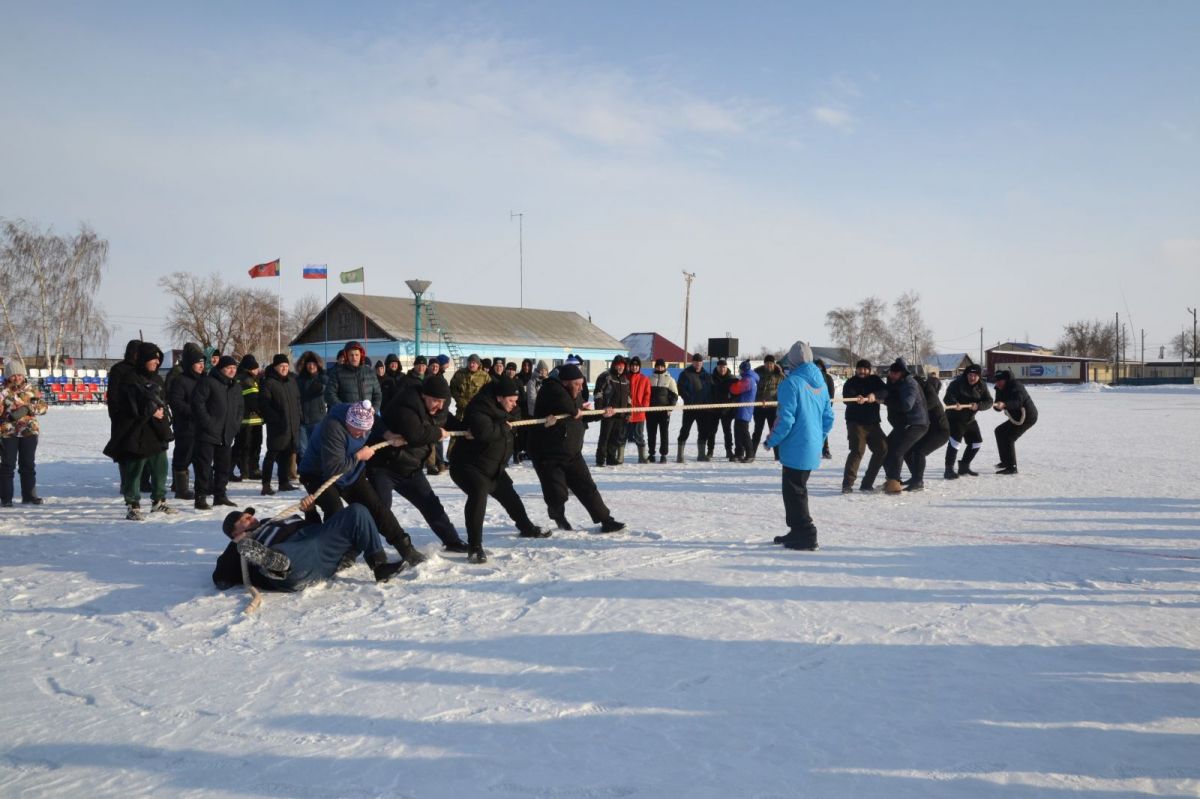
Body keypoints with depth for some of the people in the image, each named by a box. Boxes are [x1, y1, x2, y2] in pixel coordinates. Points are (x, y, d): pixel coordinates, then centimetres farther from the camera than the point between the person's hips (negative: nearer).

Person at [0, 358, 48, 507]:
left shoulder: (30, 389, 8)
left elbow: (42, 406, 2)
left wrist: (29, 408, -16)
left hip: (29, 431, 3)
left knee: (28, 464, 9)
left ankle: (29, 495, 18)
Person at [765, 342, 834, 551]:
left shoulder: (791, 383, -15)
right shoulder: (820, 383, 9)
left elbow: (786, 419, -19)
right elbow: (828, 418, 13)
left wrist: (772, 441, -7)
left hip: (795, 448, -8)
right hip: (813, 449, 8)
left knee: (794, 492, 0)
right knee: (798, 489, 19)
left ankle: (806, 537, 0)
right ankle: (797, 532, 27)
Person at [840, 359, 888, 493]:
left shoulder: (875, 380, 6)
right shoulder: (850, 383, -4)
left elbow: (885, 391, -11)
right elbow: (847, 399, -22)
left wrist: (874, 395, -32)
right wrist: (856, 399, -44)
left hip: (873, 422, 5)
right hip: (856, 422, -5)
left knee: (883, 448, 4)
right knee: (858, 450, -21)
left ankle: (867, 483, 13)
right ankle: (847, 483, -20)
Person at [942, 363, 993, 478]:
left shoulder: (982, 386, 0)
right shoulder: (957, 383, -18)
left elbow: (988, 401, -7)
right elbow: (948, 396, -30)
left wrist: (978, 405, -27)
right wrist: (954, 404, -51)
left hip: (970, 419, 7)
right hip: (955, 417, -7)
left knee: (976, 442, 13)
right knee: (955, 441, -21)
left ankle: (964, 466, 29)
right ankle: (949, 469, -16)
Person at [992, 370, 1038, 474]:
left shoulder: (1015, 386, -22)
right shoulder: (1000, 389, 4)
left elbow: (1018, 402, -38)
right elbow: (998, 407, 0)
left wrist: (1004, 404, -55)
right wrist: (996, 405, -24)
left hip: (1027, 416, -10)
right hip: (1016, 416, 10)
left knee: (1008, 438, -17)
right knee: (1000, 431, 17)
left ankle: (1012, 467, -15)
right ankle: (1006, 461, 28)